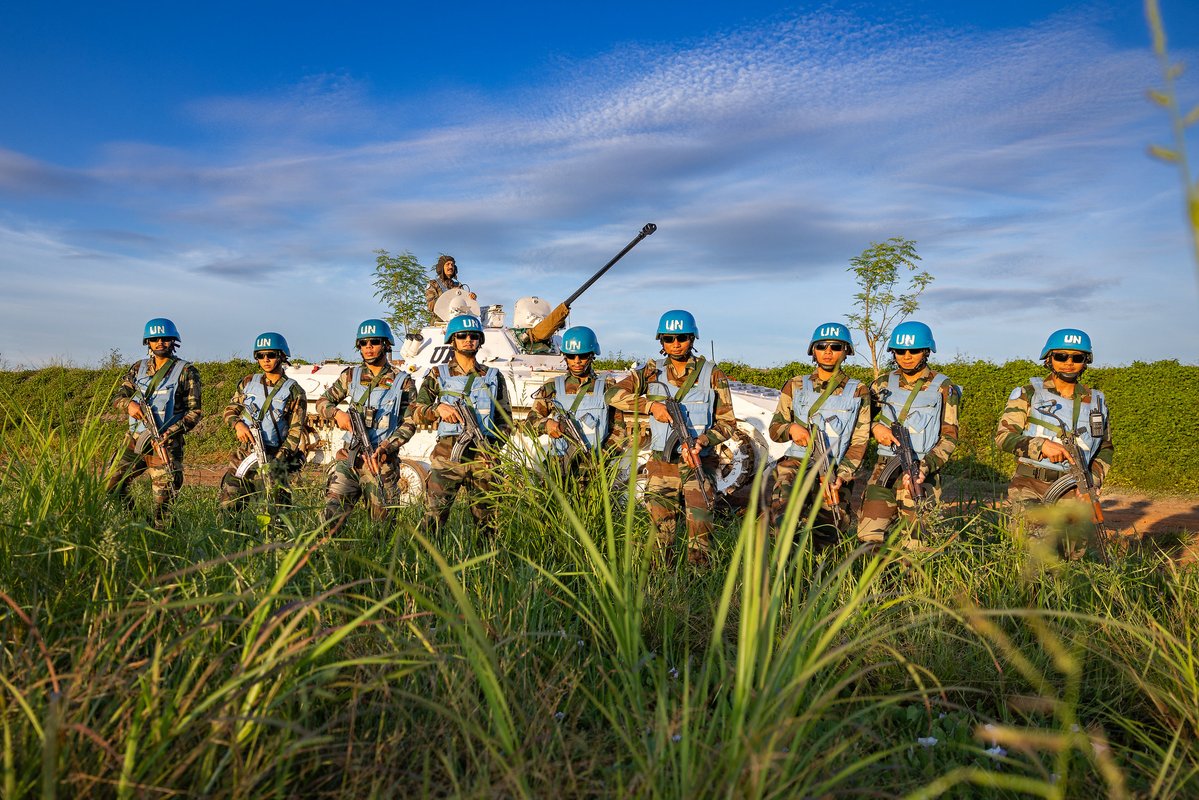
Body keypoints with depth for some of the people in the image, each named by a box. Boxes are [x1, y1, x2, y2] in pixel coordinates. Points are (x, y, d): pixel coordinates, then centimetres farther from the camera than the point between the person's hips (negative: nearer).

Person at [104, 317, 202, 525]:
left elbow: (194, 411, -5)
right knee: (109, 485, 2)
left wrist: (170, 433, -18)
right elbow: (118, 397, 13)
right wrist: (129, 405, -11)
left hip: (166, 443, -5)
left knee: (163, 498, -5)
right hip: (134, 439, 5)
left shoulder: (186, 371, -2)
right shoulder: (138, 368, 13)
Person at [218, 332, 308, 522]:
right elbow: (229, 410, 16)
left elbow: (296, 431, -4)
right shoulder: (248, 383, 12)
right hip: (243, 454, 4)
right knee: (228, 507, 5)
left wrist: (278, 459, -16)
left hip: (274, 456, -4)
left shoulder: (294, 392, -1)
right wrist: (238, 424, -8)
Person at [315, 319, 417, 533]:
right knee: (333, 511, -12)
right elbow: (322, 402, 18)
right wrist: (337, 413, -5)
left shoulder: (402, 381, 3)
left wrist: (385, 448, -16)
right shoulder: (351, 375, 11)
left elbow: (408, 424, -2)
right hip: (349, 457, 2)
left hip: (382, 462, -2)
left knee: (381, 522, 3)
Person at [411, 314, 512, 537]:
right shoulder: (438, 374, 11)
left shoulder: (493, 376, 14)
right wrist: (438, 408, -13)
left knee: (488, 522, 5)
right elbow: (416, 413, 7)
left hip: (483, 457, 1)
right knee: (433, 517, -9)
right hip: (446, 454, -1)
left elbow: (505, 419, 14)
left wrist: (492, 442, -3)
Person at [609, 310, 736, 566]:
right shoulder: (652, 372, 7)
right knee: (661, 533, 7)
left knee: (699, 528, -12)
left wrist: (703, 441, -17)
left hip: (698, 465, -2)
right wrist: (650, 405, -14)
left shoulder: (712, 375, 2)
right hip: (661, 465, 2)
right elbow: (615, 395, -2)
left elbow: (727, 422, 2)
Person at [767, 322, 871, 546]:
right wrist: (791, 428, -9)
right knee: (784, 517, -30)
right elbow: (774, 428, 16)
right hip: (797, 462, 0)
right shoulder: (795, 386, 15)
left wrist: (840, 476, -11)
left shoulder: (858, 391, 11)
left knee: (826, 531, -19)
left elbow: (859, 442, 5)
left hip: (837, 470, 0)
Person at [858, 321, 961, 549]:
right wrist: (875, 427, -6)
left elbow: (949, 437, -2)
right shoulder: (883, 384, 10)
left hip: (922, 473, -2)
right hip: (884, 470, 3)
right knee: (868, 536, -5)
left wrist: (924, 467, -18)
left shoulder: (943, 388, 2)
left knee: (914, 545, -2)